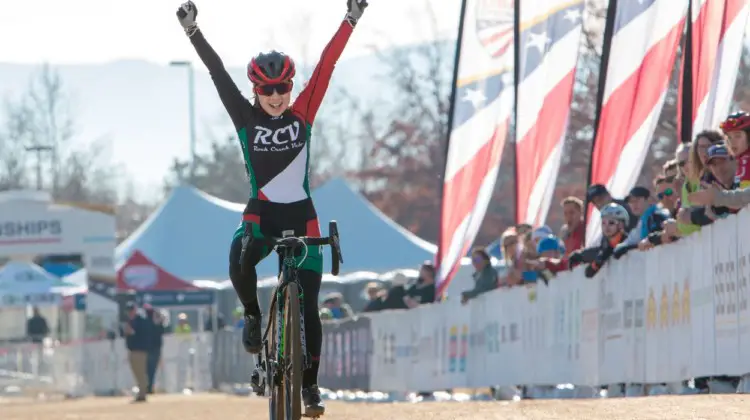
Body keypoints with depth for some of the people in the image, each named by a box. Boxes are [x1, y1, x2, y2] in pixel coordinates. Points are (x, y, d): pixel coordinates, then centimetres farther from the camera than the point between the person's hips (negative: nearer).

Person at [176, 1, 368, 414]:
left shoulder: (302, 113, 0)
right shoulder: (246, 118, -1)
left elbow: (326, 65, -4)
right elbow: (218, 74, -7)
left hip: (301, 216, 1)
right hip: (261, 213, -1)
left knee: (307, 306, -1)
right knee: (239, 262, -33)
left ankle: (310, 385, 12)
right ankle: (252, 316, -2)